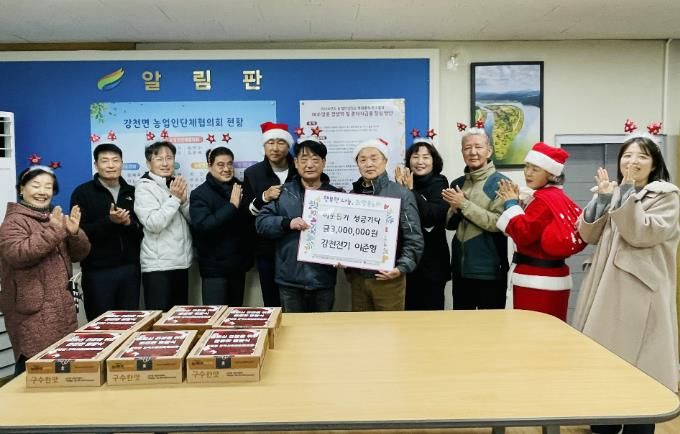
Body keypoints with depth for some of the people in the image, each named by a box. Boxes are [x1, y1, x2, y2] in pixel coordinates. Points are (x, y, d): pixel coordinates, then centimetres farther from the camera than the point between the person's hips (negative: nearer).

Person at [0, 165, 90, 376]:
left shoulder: (55, 217, 17)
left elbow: (80, 254, 13)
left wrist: (74, 233, -6)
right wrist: (53, 232, -27)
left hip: (62, 307, 7)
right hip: (33, 310, -7)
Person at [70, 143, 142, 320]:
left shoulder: (132, 192, 11)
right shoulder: (82, 193, 0)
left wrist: (130, 223, -12)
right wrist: (109, 221, -21)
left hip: (130, 268, 3)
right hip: (98, 270, -3)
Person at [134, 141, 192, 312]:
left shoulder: (177, 184, 12)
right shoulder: (144, 186, -7)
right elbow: (153, 224, -19)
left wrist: (184, 200, -10)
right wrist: (174, 199, -18)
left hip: (181, 262, 6)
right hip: (158, 265, -6)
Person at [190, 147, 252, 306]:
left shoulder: (239, 188, 6)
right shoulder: (200, 194, -7)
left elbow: (251, 221, 10)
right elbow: (203, 226, -21)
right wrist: (232, 205, -22)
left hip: (238, 264, 5)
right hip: (215, 266, -5)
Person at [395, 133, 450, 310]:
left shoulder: (439, 183, -4)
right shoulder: (403, 181, 6)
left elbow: (433, 216, -19)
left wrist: (411, 191, -18)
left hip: (431, 261, -4)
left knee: (430, 306, 3)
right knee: (408, 306, 11)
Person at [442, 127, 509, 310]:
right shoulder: (457, 183, 9)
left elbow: (498, 223, -19)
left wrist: (464, 204, -19)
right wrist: (454, 208, -9)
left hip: (490, 270, -5)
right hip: (460, 268, 6)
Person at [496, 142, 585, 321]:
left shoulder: (544, 200, -16)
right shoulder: (558, 196, 14)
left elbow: (523, 234, -21)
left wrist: (511, 203, -10)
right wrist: (517, 202, 7)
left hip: (537, 281, -10)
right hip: (552, 278, 10)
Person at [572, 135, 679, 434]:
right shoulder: (612, 192, 14)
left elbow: (642, 234, -17)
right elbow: (588, 236, 4)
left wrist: (626, 193, -18)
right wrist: (602, 198, -8)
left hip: (639, 291, -5)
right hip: (604, 285, 5)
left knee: (636, 366, -2)